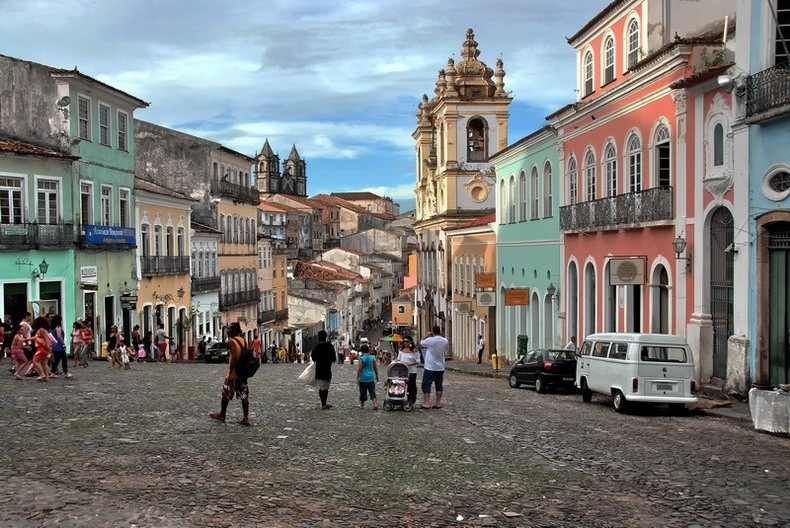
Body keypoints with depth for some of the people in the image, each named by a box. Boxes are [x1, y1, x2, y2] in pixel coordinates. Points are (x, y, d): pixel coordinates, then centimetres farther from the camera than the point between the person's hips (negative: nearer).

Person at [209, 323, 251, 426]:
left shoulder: (232, 341, -14)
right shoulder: (243, 341, 9)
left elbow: (234, 357, -23)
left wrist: (230, 373, -22)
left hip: (233, 372, -6)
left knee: (226, 394, 12)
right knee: (244, 396, 4)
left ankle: (222, 415, 27)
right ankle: (246, 418, -1)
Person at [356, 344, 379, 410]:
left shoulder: (361, 359, -11)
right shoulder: (372, 358, 1)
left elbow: (359, 369, -12)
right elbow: (375, 368, 8)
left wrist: (357, 378, -6)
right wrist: (377, 376, 19)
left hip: (363, 378, -3)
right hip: (371, 378, 3)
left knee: (363, 392, 10)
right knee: (372, 392, 3)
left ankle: (362, 405, 22)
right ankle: (375, 405, -9)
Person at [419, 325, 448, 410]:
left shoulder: (430, 340, -16)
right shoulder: (445, 341, -2)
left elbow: (421, 343, -1)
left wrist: (427, 336, 9)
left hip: (430, 367, -5)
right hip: (441, 367, 5)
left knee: (426, 385, 2)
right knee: (439, 385, 11)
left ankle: (426, 403, -3)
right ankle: (438, 403, 13)